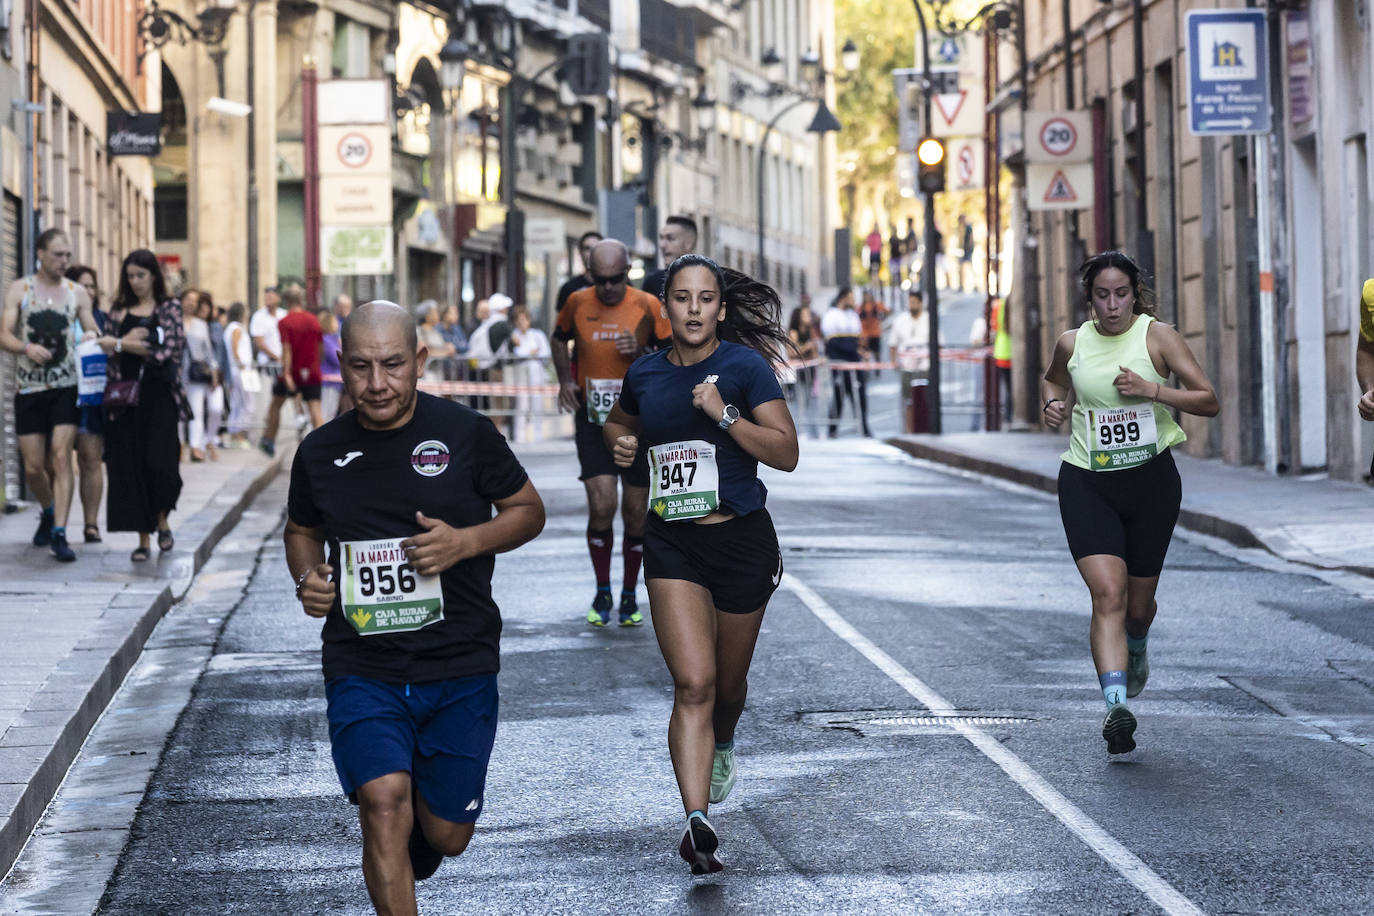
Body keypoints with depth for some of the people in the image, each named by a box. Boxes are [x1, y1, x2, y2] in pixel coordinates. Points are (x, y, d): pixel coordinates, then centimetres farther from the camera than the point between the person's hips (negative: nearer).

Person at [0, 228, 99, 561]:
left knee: (61, 457, -13)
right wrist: (27, 348, -23)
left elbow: (92, 333, 11)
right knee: (33, 466, 3)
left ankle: (59, 533, -14)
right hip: (29, 389, 0)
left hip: (66, 387, 0)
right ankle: (48, 512, 33)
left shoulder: (77, 292, 7)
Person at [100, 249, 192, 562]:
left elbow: (168, 350, -9)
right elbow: (106, 346, 10)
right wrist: (126, 341, -9)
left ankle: (162, 521, 14)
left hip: (159, 396, -3)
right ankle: (143, 538, 7)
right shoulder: (120, 310, 12)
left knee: (159, 462, -13)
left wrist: (120, 344, -6)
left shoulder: (169, 308, 3)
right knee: (131, 466, 0)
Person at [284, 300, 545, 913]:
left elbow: (528, 511, 6)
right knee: (384, 803, -22)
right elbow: (302, 530, 21)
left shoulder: (464, 433, -4)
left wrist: (466, 541, -14)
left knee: (446, 836, 8)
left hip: (459, 669, 0)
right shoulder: (320, 452, 2)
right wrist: (306, 580, -2)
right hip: (361, 671, 0)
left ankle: (410, 858, 46)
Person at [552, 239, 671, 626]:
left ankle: (630, 595, 20)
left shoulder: (648, 306, -5)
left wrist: (641, 354, -18)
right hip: (592, 419, 0)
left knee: (635, 513, 3)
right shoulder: (578, 303, -1)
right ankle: (602, 593, 5)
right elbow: (560, 338, 19)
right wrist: (565, 379, 5)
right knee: (601, 505, -12)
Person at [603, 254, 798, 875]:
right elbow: (618, 422, 27)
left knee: (728, 682, 15)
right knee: (693, 684, -14)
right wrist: (622, 443, 5)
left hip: (742, 540, -1)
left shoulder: (744, 367, -6)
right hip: (672, 546, 1)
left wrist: (725, 414, -22)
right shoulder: (645, 373, 5)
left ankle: (722, 746, 51)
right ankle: (697, 821, -23)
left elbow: (786, 453, -12)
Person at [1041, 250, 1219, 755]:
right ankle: (1116, 704, -28)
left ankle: (1137, 649, 49)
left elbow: (1209, 401, -6)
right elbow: (1052, 379, 28)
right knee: (1108, 594, -18)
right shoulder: (1072, 343, 5)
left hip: (1151, 480, 0)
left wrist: (1153, 391, -20)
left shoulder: (1157, 336, -3)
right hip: (1086, 482, 0)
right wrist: (1053, 402, 6)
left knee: (1138, 602, 12)